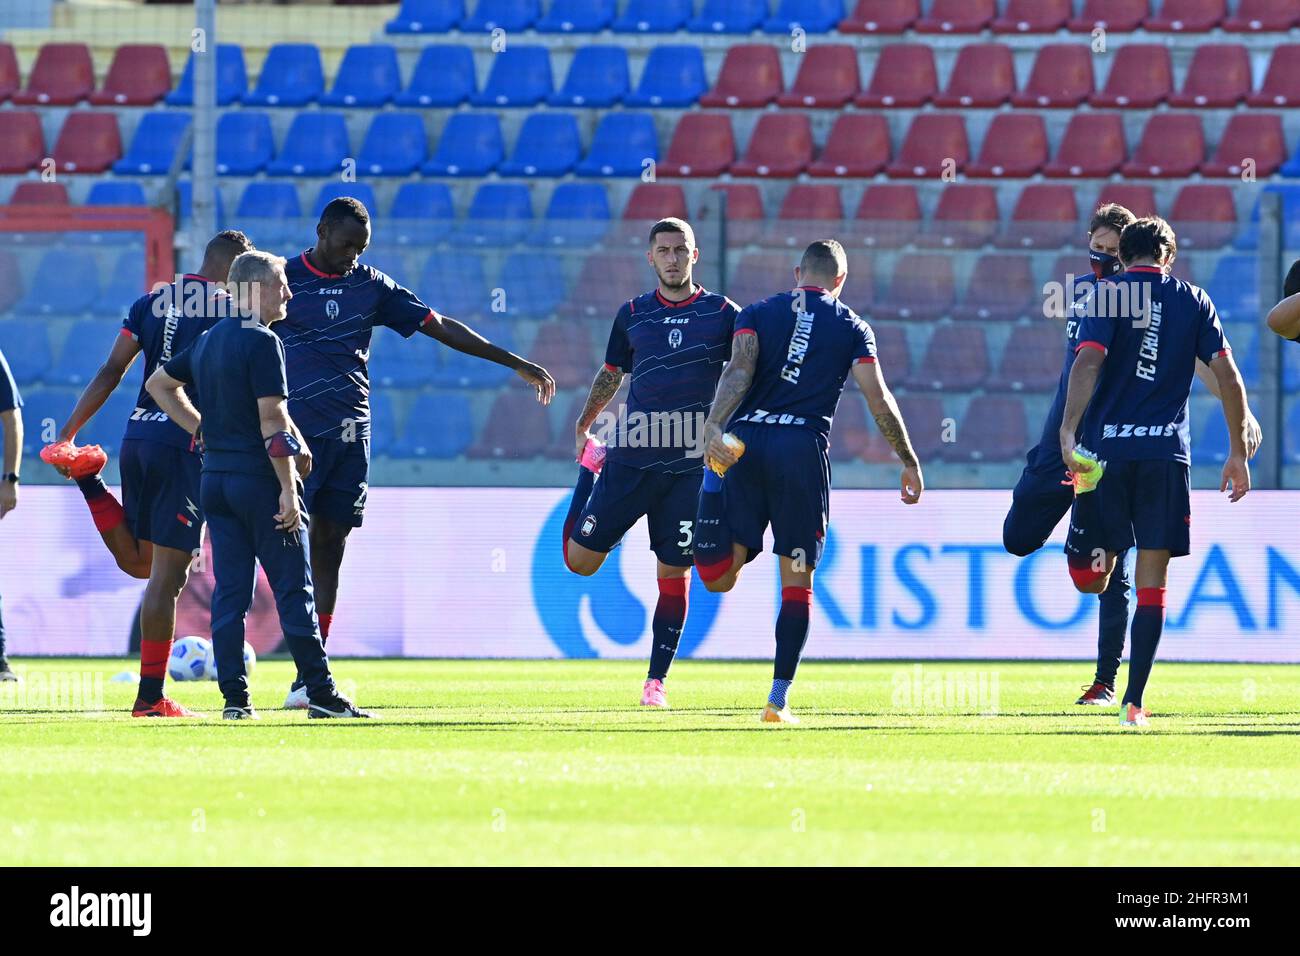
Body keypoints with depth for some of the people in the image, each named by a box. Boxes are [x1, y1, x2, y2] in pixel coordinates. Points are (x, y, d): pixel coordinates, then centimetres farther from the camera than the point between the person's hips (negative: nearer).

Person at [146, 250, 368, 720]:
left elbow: (159, 385, 26)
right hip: (258, 478, -8)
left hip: (215, 481, 8)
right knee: (292, 588, -3)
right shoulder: (262, 342, -12)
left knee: (229, 590, 7)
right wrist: (288, 488, -17)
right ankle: (320, 693, -2)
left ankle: (234, 697, 4)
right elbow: (272, 421, -17)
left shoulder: (207, 341, 12)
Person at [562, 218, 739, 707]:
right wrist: (583, 427, 21)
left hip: (690, 464, -1)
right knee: (580, 560, 1)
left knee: (674, 572, -2)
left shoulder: (723, 313, 3)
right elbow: (610, 374, 20)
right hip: (630, 459, 1)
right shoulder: (632, 314, 7)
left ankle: (656, 680, 8)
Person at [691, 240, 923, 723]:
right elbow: (879, 401, 6)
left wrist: (714, 428, -17)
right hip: (804, 447, -1)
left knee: (718, 578, 3)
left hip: (745, 444, 1)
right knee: (797, 582, 7)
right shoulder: (851, 328, 12)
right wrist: (909, 462, 15)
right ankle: (778, 700, 4)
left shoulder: (757, 313, 14)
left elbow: (739, 370, -4)